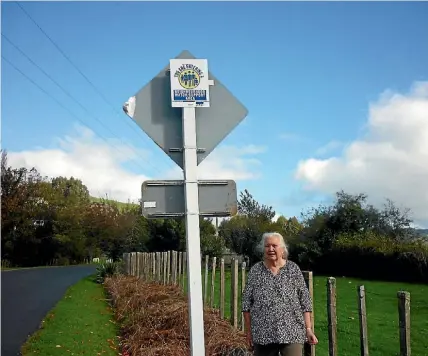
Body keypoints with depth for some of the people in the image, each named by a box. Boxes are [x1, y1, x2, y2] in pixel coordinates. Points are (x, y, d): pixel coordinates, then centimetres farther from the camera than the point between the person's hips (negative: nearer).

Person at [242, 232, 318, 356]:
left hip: (292, 333, -1)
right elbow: (247, 302, 6)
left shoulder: (293, 269, 3)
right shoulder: (255, 270, 4)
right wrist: (248, 331, 3)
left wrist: (308, 329, -3)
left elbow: (305, 301, 3)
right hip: (262, 335, 1)